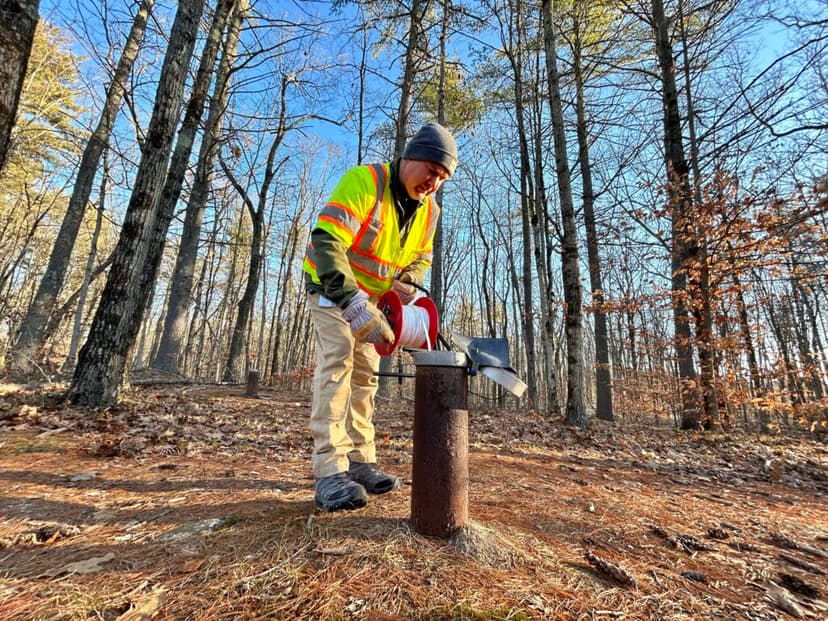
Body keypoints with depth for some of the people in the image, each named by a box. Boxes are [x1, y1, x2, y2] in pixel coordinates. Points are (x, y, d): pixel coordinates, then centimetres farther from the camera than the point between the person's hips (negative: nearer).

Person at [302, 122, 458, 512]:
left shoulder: (429, 210, -5)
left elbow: (420, 259, 8)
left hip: (371, 297, 7)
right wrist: (355, 306, -48)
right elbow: (326, 243, -38)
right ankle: (330, 470, -18)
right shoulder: (363, 181, -27)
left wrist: (406, 284, -16)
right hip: (331, 285, -6)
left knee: (366, 373, 3)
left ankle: (360, 461, 12)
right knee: (337, 359, -22)